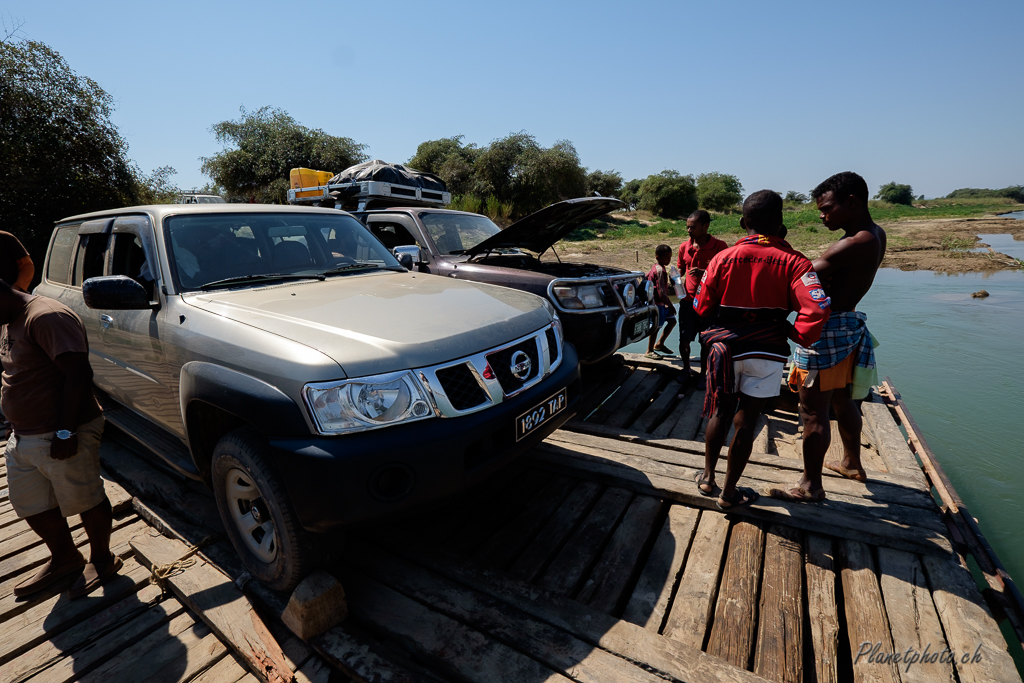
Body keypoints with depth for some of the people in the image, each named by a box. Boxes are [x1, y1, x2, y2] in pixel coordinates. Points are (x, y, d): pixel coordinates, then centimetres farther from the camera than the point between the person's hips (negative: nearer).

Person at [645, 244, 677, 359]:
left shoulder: (655, 267, 8)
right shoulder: (660, 270, -22)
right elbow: (662, 292, -26)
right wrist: (670, 305, -23)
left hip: (661, 302, 10)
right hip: (657, 302, -10)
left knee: (672, 320, 14)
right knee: (656, 326, -1)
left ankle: (659, 344, 24)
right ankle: (649, 351, 11)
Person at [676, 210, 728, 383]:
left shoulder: (719, 246, -9)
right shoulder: (684, 247, 2)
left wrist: (704, 273, -23)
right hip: (688, 301, 3)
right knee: (684, 341, 5)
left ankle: (703, 374, 25)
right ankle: (686, 368, 30)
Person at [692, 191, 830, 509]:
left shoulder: (722, 258, -6)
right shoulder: (793, 261, -10)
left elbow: (701, 307, -1)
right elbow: (817, 309, -21)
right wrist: (799, 336, -3)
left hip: (725, 348, 1)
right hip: (766, 354, -1)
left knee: (720, 414, 19)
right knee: (745, 422, 9)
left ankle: (708, 477, 31)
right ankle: (729, 492, 21)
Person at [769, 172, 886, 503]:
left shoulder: (853, 245, -22)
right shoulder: (876, 235, 7)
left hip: (826, 330, -10)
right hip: (848, 324, 10)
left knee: (814, 411, 0)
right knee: (842, 401, 25)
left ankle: (811, 486, 13)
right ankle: (852, 463, 44)